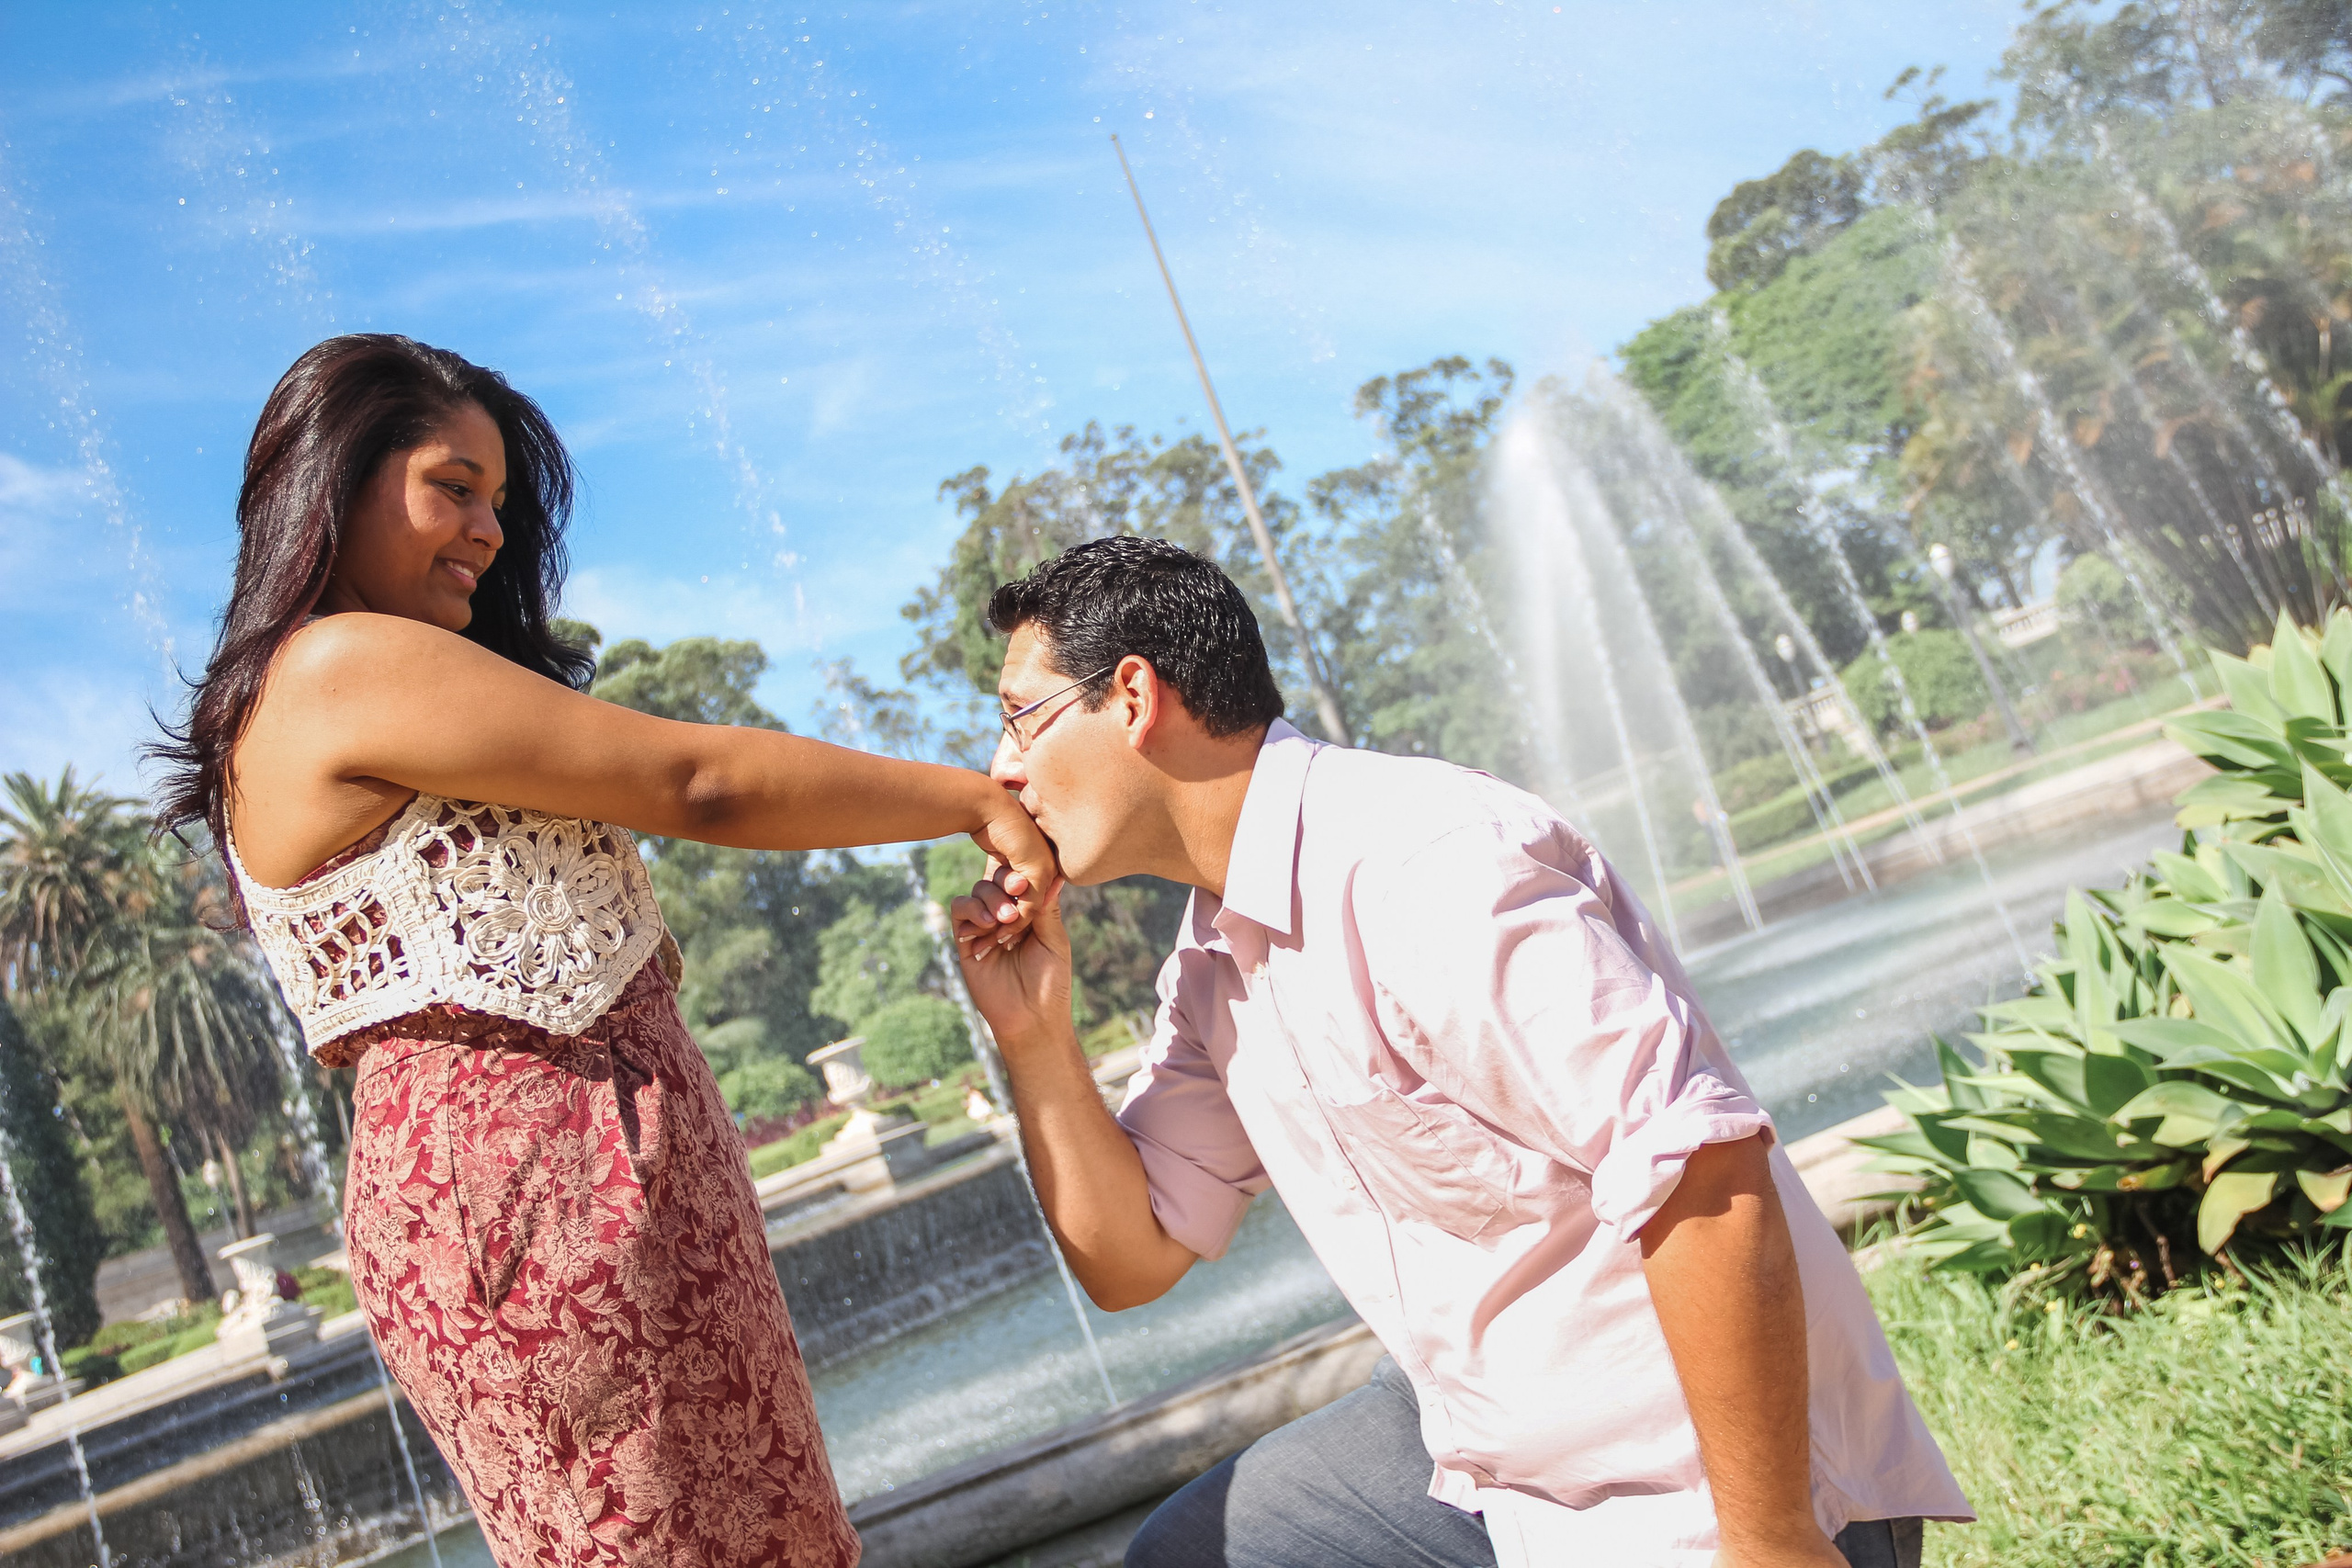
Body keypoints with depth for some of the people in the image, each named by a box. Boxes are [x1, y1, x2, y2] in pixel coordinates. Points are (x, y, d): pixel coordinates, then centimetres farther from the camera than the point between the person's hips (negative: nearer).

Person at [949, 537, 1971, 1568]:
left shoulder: (1419, 863, -24)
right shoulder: (1213, 956, 5)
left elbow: (1704, 1176, -29)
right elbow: (1131, 1258, 8)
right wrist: (1036, 1039, -5)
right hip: (1486, 1446, 9)